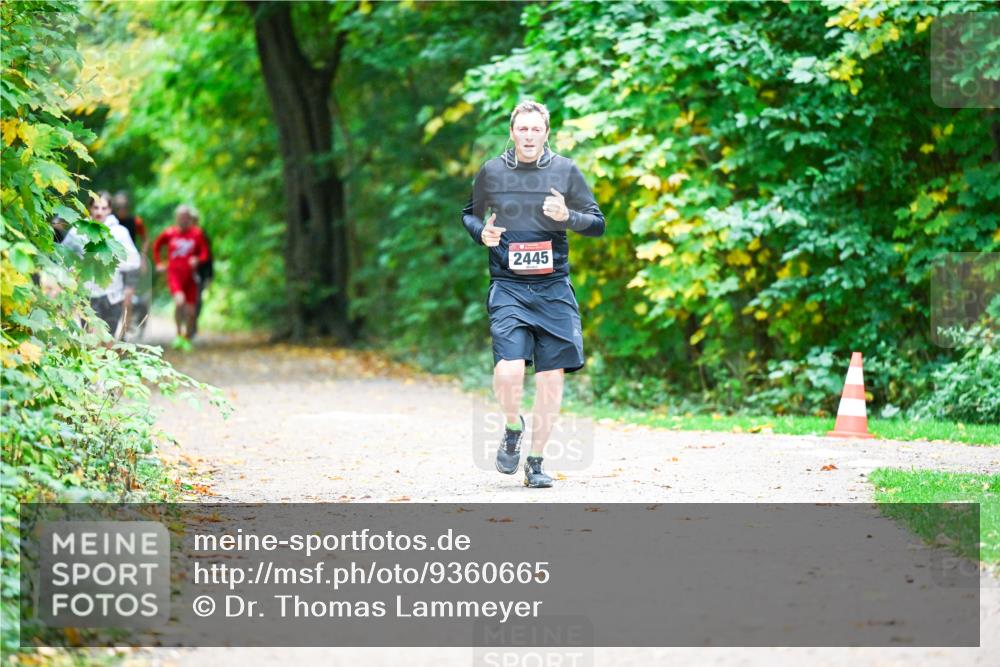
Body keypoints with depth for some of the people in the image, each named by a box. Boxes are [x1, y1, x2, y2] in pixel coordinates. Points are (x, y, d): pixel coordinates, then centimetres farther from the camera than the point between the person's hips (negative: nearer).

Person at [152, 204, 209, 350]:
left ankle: (187, 338, 23)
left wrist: (197, 259, -15)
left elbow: (205, 252, 5)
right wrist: (158, 263, 14)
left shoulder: (197, 234, 1)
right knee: (180, 300, -26)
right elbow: (156, 246, 20)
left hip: (190, 275, 2)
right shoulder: (169, 233, 3)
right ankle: (179, 333, -7)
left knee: (190, 310, 2)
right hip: (174, 273, -2)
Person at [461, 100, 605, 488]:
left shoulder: (565, 171, 3)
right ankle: (513, 429, 13)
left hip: (553, 289, 1)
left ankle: (536, 461, 15)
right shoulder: (492, 172, 4)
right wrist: (482, 234, -3)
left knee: (551, 375, 0)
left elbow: (598, 224, 7)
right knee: (509, 370, -19)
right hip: (508, 287, -1)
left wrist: (567, 217, -13)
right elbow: (469, 215, 20)